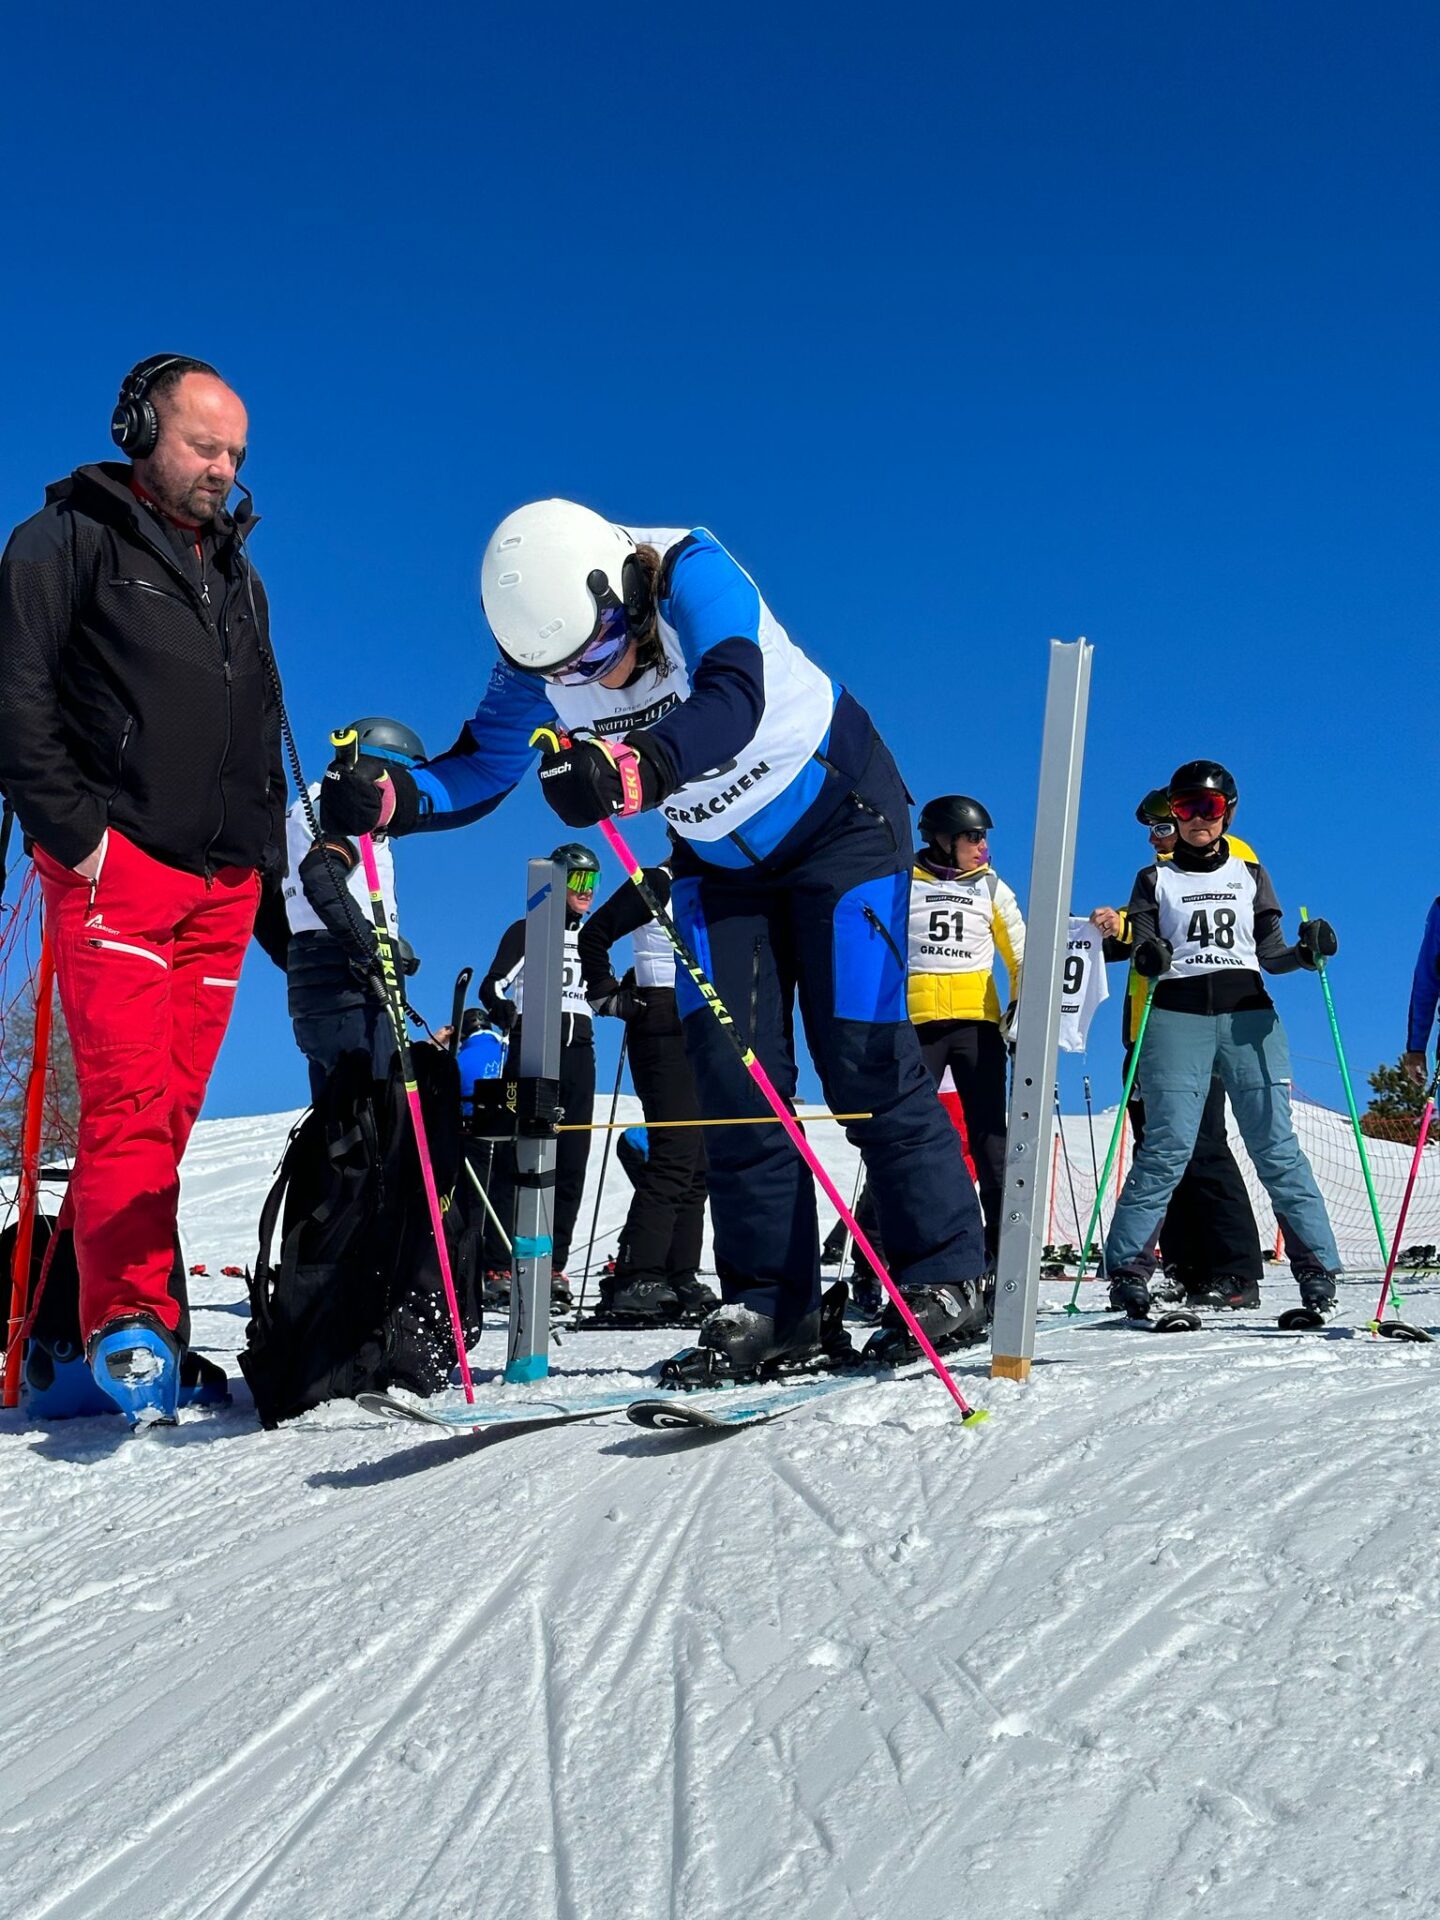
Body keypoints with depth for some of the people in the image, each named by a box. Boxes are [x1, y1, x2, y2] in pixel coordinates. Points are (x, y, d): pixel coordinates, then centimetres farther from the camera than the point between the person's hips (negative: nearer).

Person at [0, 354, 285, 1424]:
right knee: (130, 1097, -18)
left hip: (223, 885, 6)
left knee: (173, 1109, 1)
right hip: (118, 864, -6)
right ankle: (132, 1318, -23)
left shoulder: (237, 574, 25)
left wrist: (266, 849, 16)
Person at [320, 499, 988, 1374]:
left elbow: (733, 702, -48)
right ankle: (772, 1300, 3)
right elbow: (480, 767, -13)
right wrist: (390, 796, -34)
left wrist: (630, 767, -66)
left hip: (840, 818, -5)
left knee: (862, 1054, -11)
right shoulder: (538, 660, -17)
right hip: (720, 858, 5)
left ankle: (946, 1276, 1)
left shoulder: (691, 574, -32)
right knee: (731, 1066, -4)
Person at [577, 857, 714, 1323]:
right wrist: (608, 997, -6)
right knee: (673, 1154, -16)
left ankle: (679, 1278, 10)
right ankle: (633, 1281, -16)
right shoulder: (659, 883, -2)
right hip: (663, 1026, -8)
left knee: (700, 1162, 6)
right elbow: (594, 934, -2)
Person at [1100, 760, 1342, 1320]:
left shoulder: (1250, 874, 18)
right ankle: (1127, 1268, -8)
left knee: (1277, 1146, -7)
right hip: (1177, 1016, -1)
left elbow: (1270, 954, 13)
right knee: (1167, 1147, -12)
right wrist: (1147, 959, -18)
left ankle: (1318, 1266, -4)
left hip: (1248, 1016, 1)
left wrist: (1307, 952, -8)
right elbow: (1144, 954, 6)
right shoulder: (1155, 879, 15)